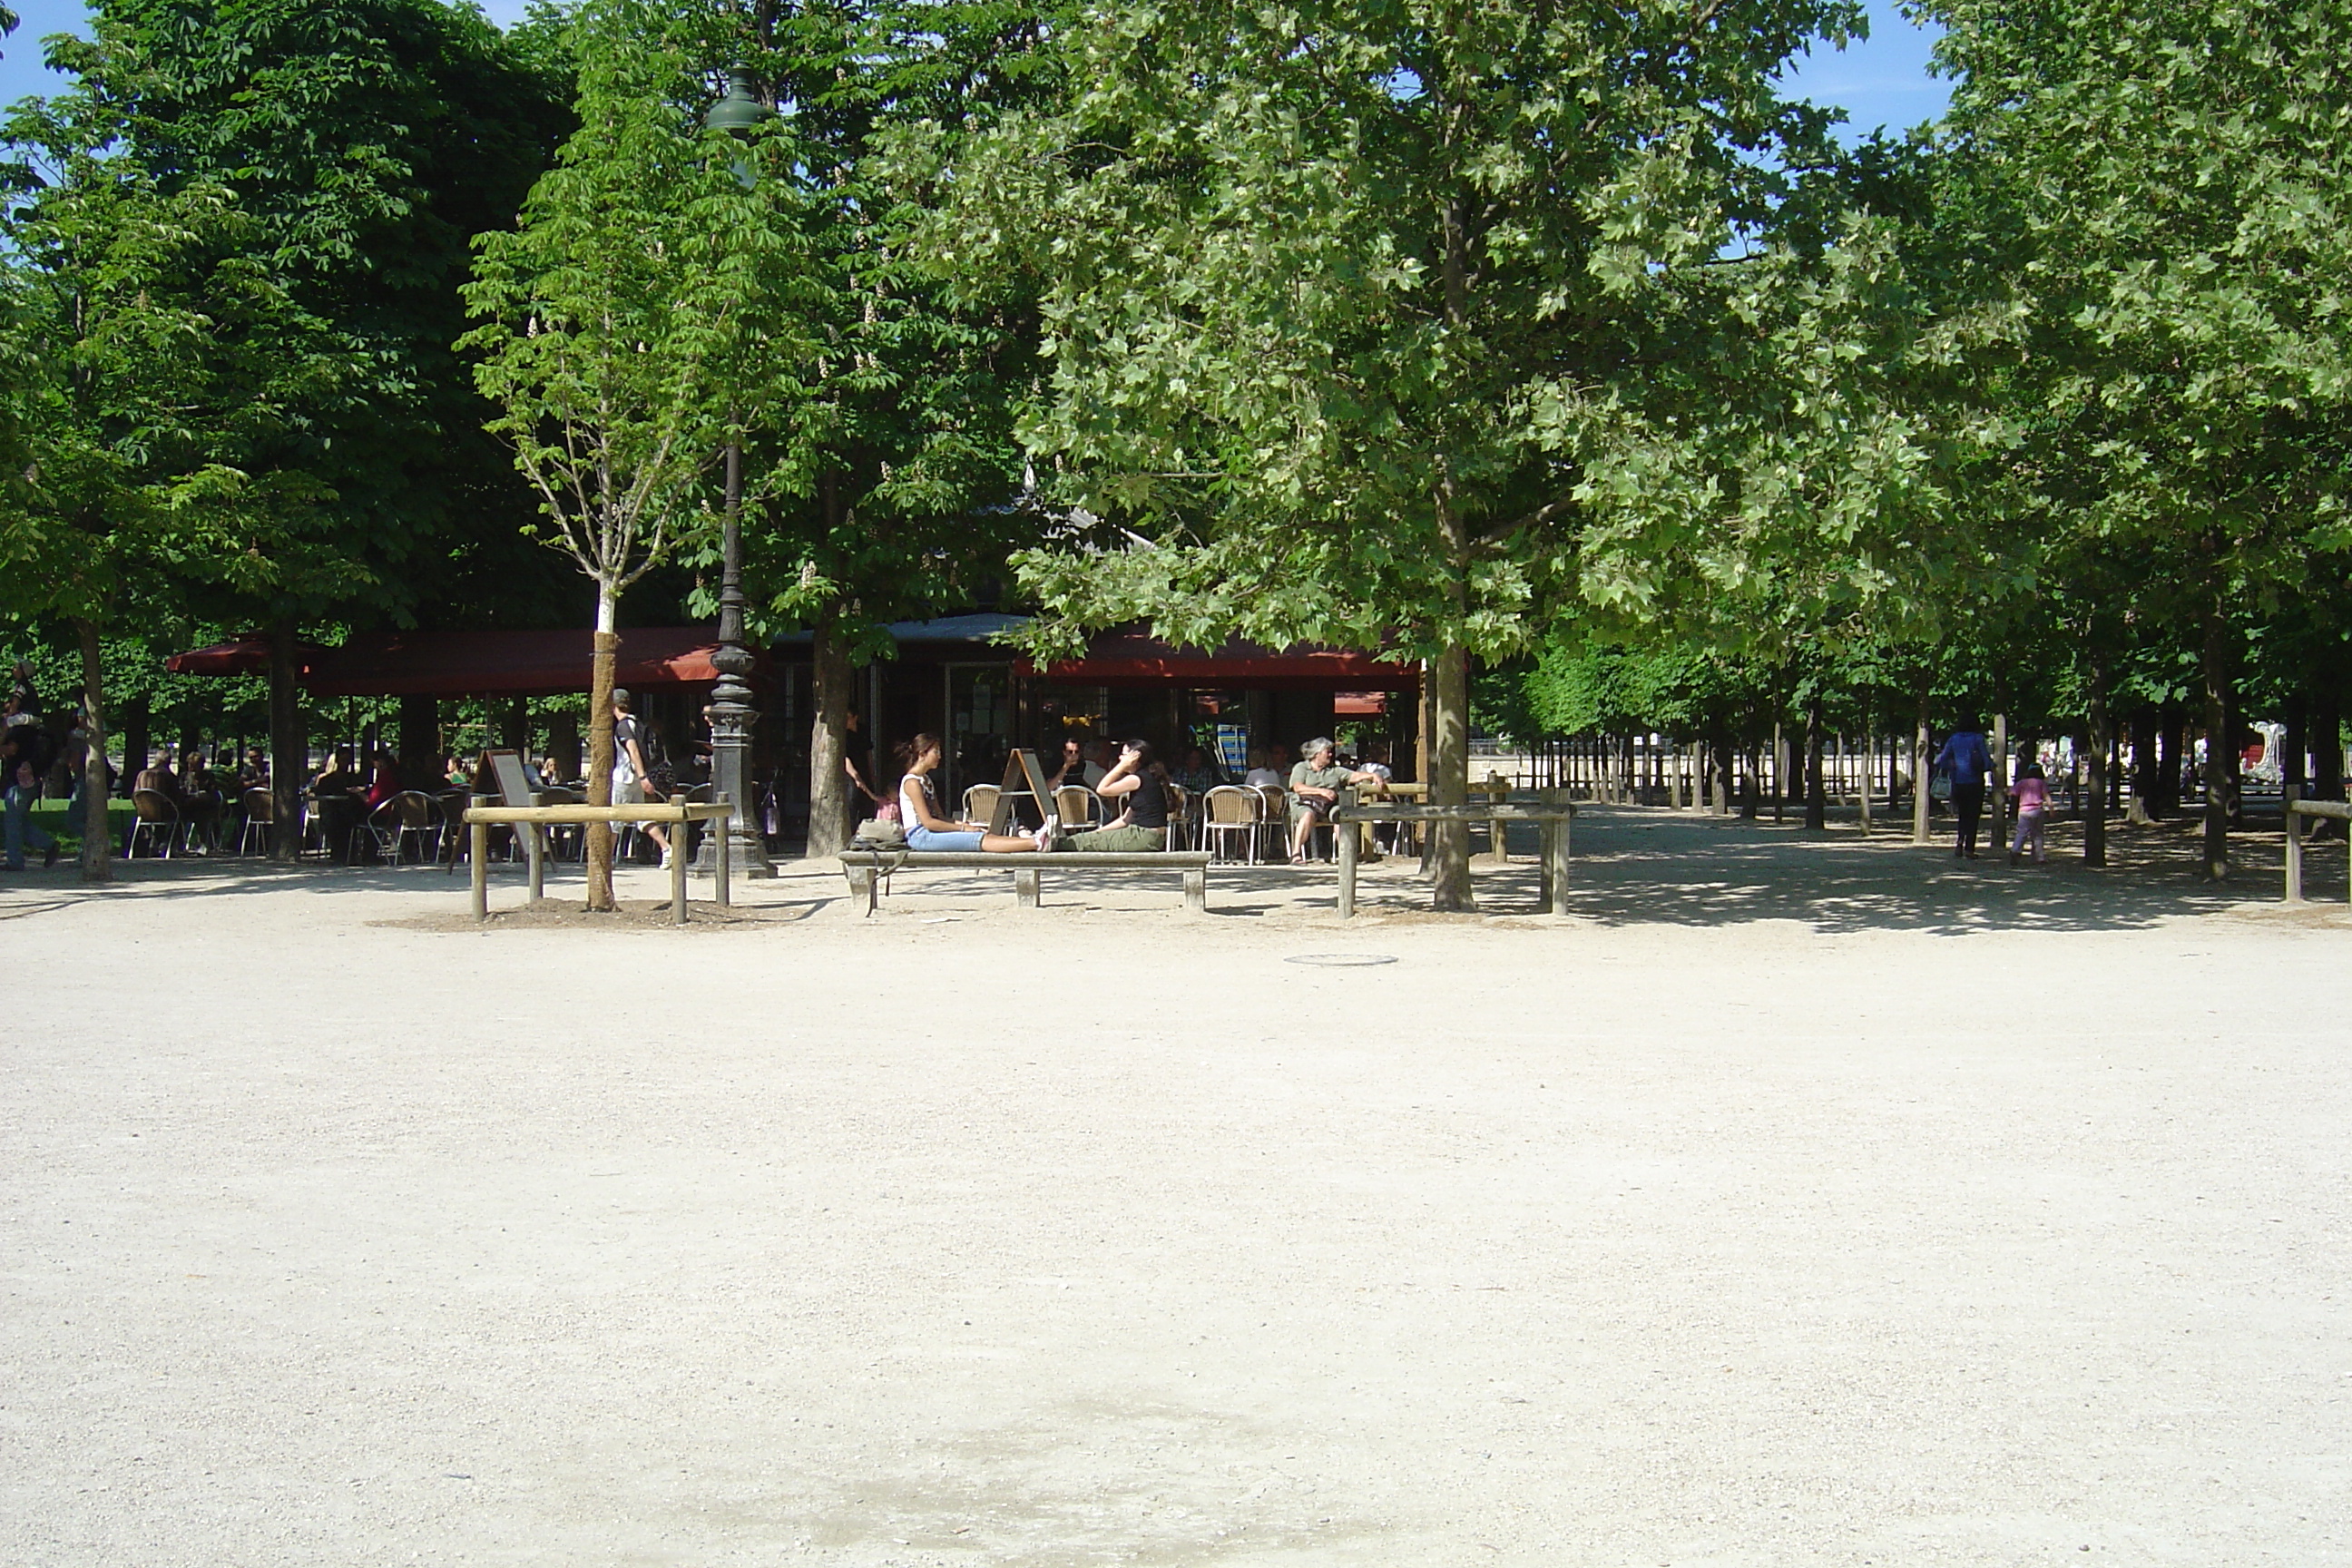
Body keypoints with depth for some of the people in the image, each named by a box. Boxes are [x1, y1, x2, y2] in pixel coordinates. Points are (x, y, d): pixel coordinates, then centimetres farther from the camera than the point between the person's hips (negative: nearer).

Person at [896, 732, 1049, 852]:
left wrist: (963, 823, 1)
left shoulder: (926, 780, 19)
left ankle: (1035, 841, -28)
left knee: (986, 836, -12)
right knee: (980, 840, -23)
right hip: (920, 836, -9)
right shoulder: (912, 782, -12)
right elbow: (927, 822, -18)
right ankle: (1035, 843, -36)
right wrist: (963, 828, -14)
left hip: (930, 832, 9)